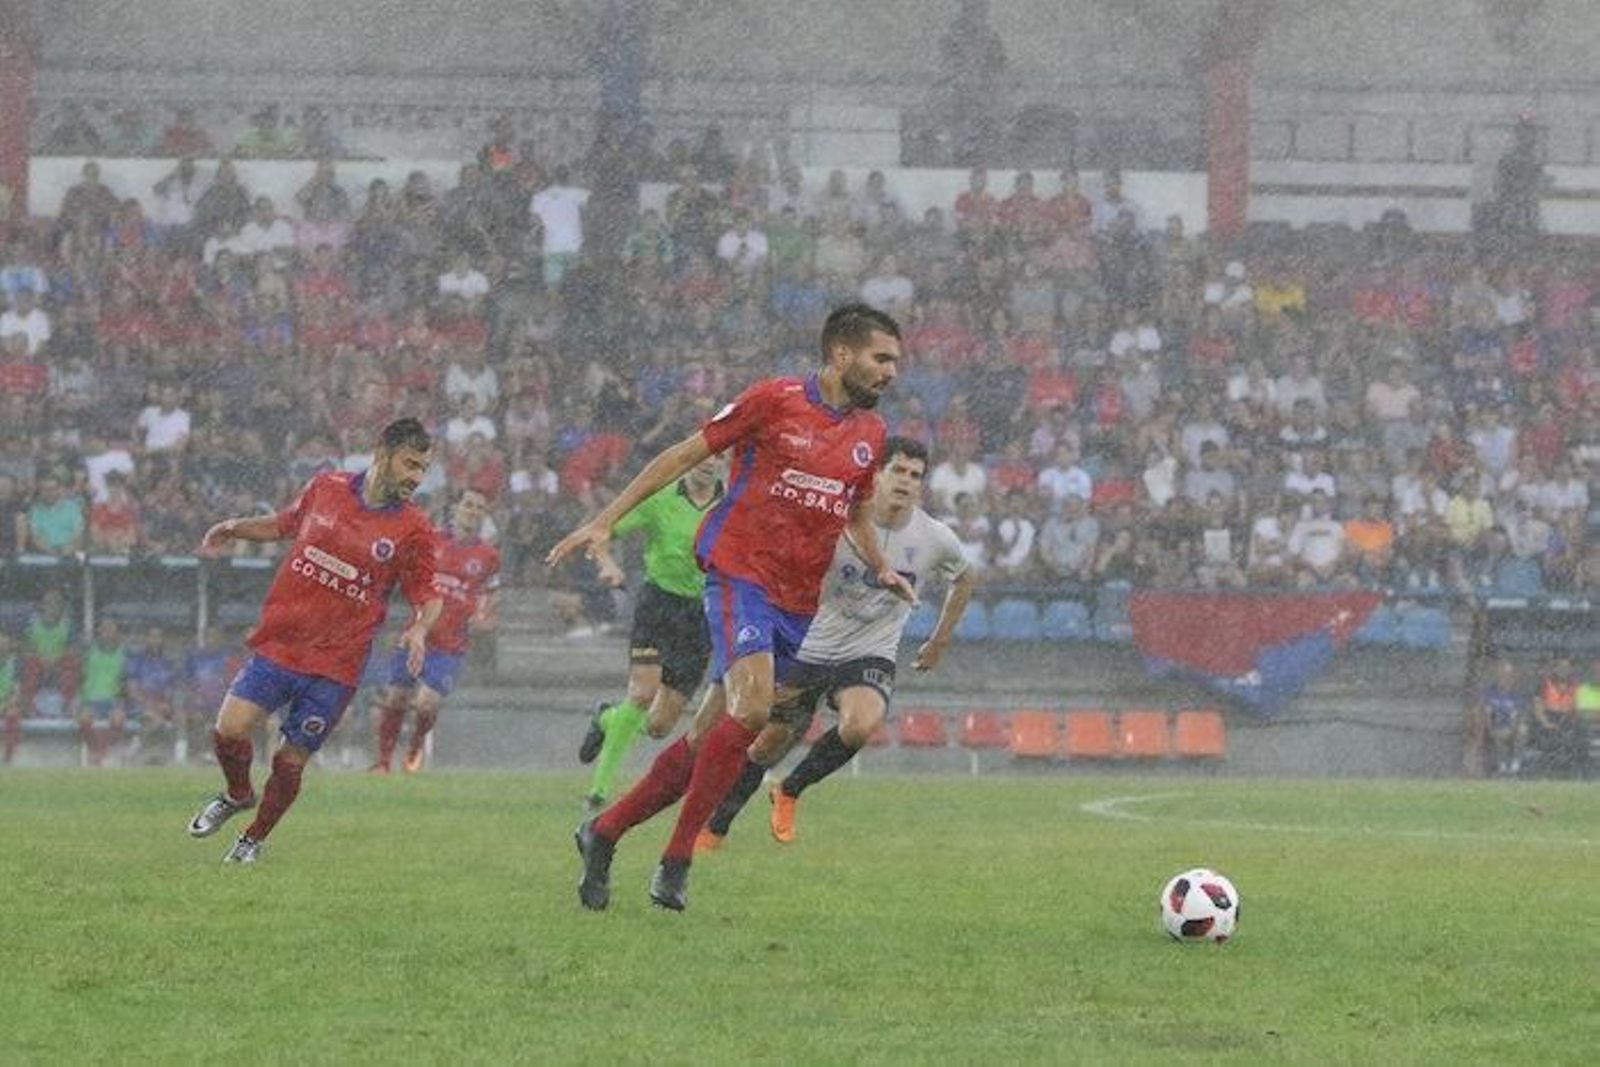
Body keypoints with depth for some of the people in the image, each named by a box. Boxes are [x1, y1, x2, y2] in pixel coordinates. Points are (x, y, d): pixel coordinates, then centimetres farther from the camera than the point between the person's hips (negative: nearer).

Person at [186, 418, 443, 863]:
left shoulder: (413, 530, -4)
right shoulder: (327, 488, 2)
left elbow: (429, 597, 3)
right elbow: (284, 525, 20)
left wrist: (420, 629, -18)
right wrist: (236, 527, 4)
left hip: (335, 666, -2)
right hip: (279, 640, 2)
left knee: (290, 762, 0)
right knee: (229, 730, -10)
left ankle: (254, 838, 26)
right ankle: (238, 794, 23)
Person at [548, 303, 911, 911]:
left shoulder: (869, 433, 12)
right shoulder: (774, 401, -6)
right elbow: (685, 456, -1)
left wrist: (881, 570, 11)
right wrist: (605, 521, -3)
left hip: (799, 602, 6)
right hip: (740, 571, -6)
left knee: (711, 740, 5)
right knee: (752, 708, -25)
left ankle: (603, 833, 19)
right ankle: (676, 861, -16)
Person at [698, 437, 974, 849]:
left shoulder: (936, 540, -7)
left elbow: (963, 579, 16)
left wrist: (939, 641, 18)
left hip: (869, 658, 1)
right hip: (809, 649, -1)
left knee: (862, 724, -29)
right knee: (769, 744, 3)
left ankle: (790, 792, -3)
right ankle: (714, 829, 25)